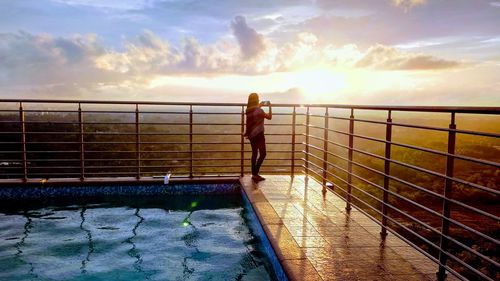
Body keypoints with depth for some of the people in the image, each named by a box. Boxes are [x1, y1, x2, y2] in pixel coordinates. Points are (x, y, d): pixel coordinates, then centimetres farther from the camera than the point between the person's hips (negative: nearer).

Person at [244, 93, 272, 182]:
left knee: (254, 153, 15)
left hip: (251, 135, 8)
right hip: (258, 134, -8)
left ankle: (254, 174, 20)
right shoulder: (259, 111, -19)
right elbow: (269, 117, -8)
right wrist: (270, 107, 2)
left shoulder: (248, 111, 3)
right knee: (262, 154, 0)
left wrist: (259, 106, 32)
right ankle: (255, 174, -7)